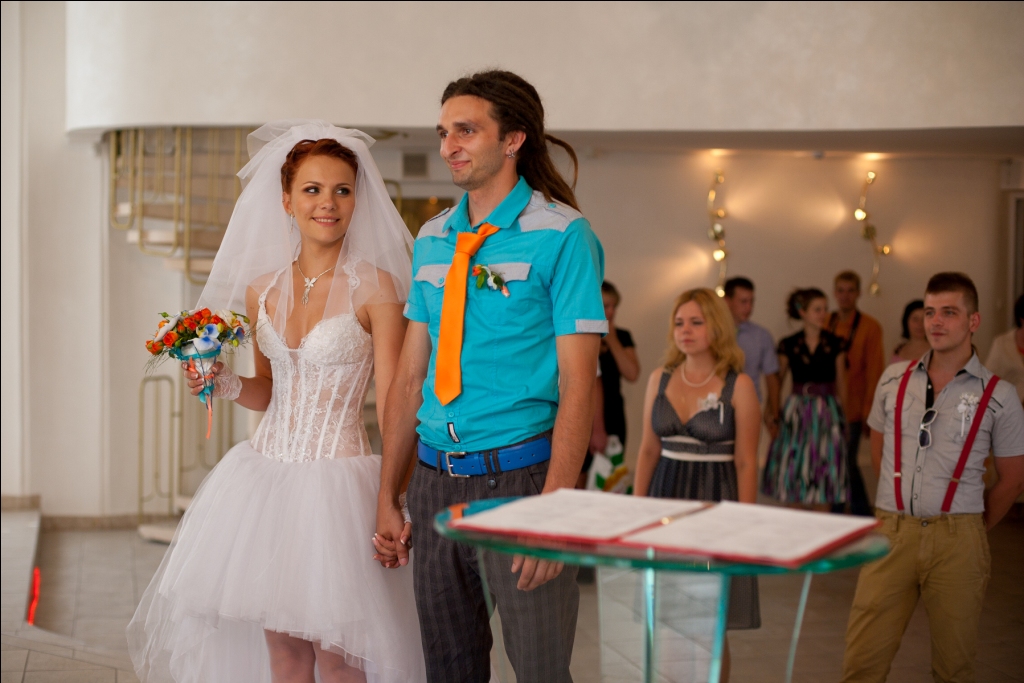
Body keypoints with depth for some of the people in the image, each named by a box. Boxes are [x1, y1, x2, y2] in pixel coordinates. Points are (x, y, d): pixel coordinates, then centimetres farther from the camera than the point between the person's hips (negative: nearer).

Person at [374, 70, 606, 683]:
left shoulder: (562, 235, -7)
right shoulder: (433, 239, 11)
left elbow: (578, 385, -12)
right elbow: (411, 375, 13)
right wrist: (389, 498, 10)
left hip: (518, 473, -5)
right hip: (435, 481, 6)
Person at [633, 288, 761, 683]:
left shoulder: (738, 384, -5)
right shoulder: (660, 379, 7)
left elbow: (746, 462, -5)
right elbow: (648, 450, 11)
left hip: (715, 500, -4)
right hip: (666, 495, 4)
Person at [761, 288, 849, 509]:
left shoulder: (835, 344, 2)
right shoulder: (789, 345, 0)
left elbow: (841, 383, 7)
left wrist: (842, 417, 8)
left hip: (827, 412, 0)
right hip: (796, 410, 0)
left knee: (823, 477, 3)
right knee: (793, 476, 1)